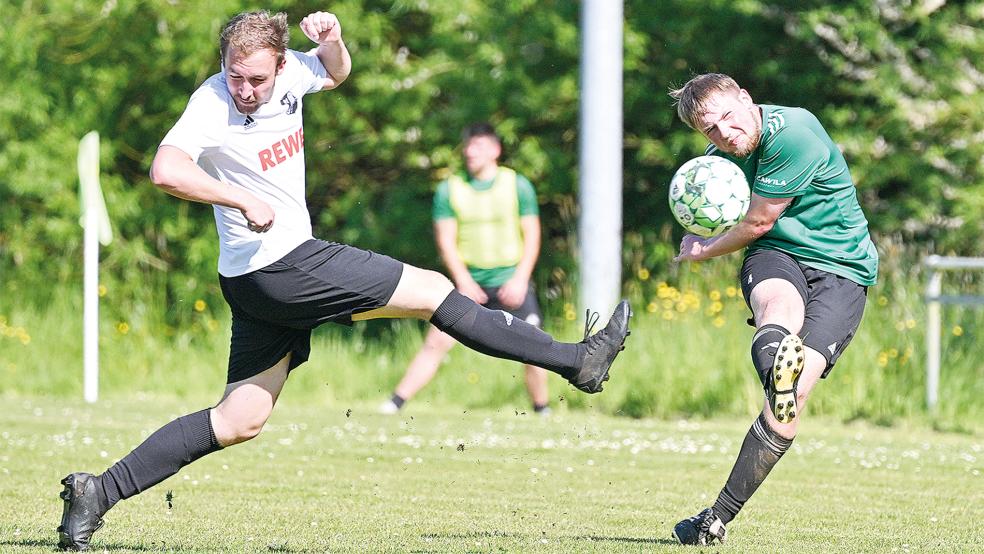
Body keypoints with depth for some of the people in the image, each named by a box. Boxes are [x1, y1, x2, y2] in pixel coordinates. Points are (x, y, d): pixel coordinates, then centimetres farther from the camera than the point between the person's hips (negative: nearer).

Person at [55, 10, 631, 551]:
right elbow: (166, 170, -34)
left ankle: (100, 492, 6)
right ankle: (577, 360, 10)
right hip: (281, 265, -9)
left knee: (239, 422, 9)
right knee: (433, 289, -1)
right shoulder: (212, 106, -19)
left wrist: (332, 41, 2)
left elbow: (335, 73, 25)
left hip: (263, 283, 9)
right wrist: (244, 201, -32)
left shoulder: (289, 74, 4)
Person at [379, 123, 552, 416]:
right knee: (436, 342, -10)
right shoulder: (450, 189, 2)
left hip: (511, 284, 0)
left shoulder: (518, 185, 1)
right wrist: (463, 281, -12)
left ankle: (541, 409, 12)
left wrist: (520, 279, -10)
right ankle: (394, 403, -10)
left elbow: (532, 235, 1)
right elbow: (445, 239, 0)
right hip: (469, 283, 0)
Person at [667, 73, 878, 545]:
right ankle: (774, 363, -73)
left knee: (790, 401, -20)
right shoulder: (719, 158, 3)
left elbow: (757, 223, -11)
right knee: (781, 306, -38)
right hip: (776, 257, 4)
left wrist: (704, 250, 6)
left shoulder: (792, 131, -19)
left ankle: (720, 516, -15)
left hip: (842, 270, -4)